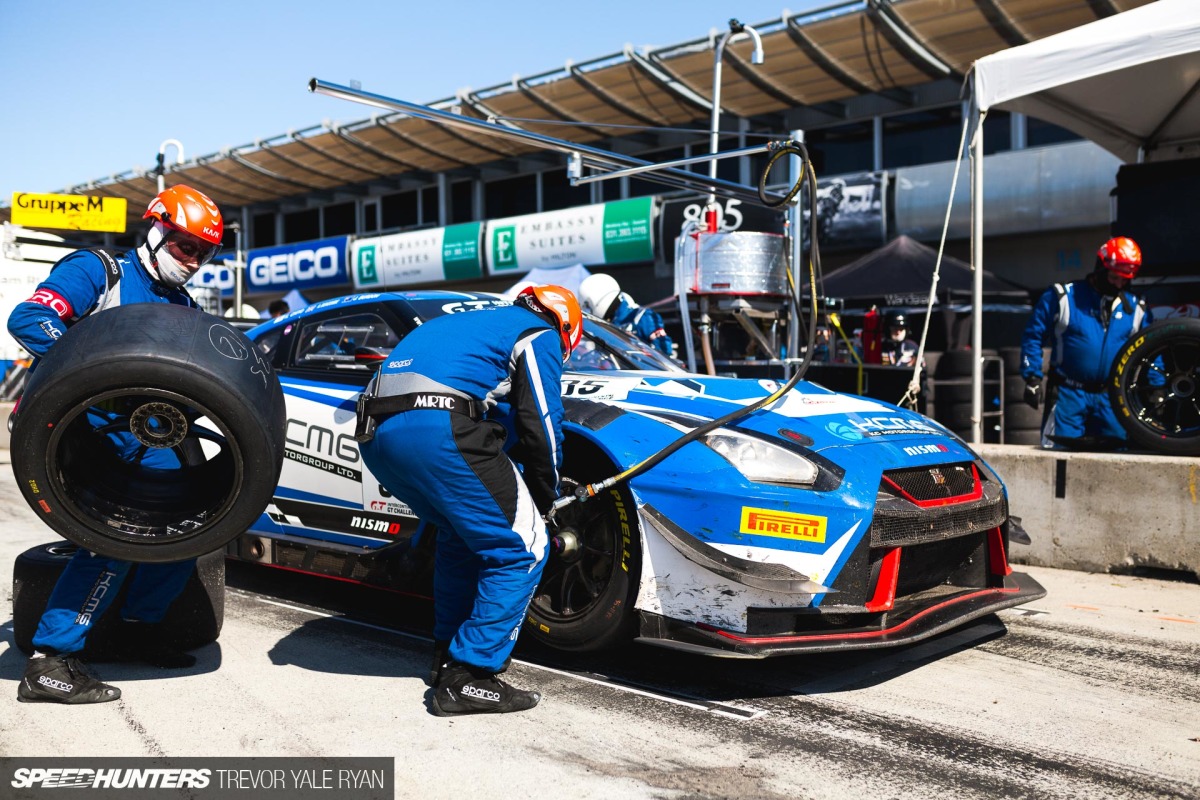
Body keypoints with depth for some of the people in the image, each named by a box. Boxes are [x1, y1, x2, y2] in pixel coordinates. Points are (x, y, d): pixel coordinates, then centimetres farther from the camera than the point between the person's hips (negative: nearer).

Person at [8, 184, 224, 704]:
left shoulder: (182, 308, 17)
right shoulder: (97, 272, -4)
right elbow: (27, 318, -18)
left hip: (135, 433, 8)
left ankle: (139, 628, 17)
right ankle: (49, 663, -15)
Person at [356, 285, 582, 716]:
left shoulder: (475, 322, 36)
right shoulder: (540, 335, 12)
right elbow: (540, 424, 4)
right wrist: (544, 499, 20)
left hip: (375, 433, 9)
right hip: (438, 431, -9)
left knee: (463, 534, 28)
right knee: (521, 550, 1)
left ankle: (447, 654, 31)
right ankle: (468, 677, 1)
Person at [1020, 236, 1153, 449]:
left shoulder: (1135, 309, 10)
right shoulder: (1062, 297, -2)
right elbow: (1033, 336, -1)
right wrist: (1032, 377, -8)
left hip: (1111, 397, 4)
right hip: (1068, 394, -4)